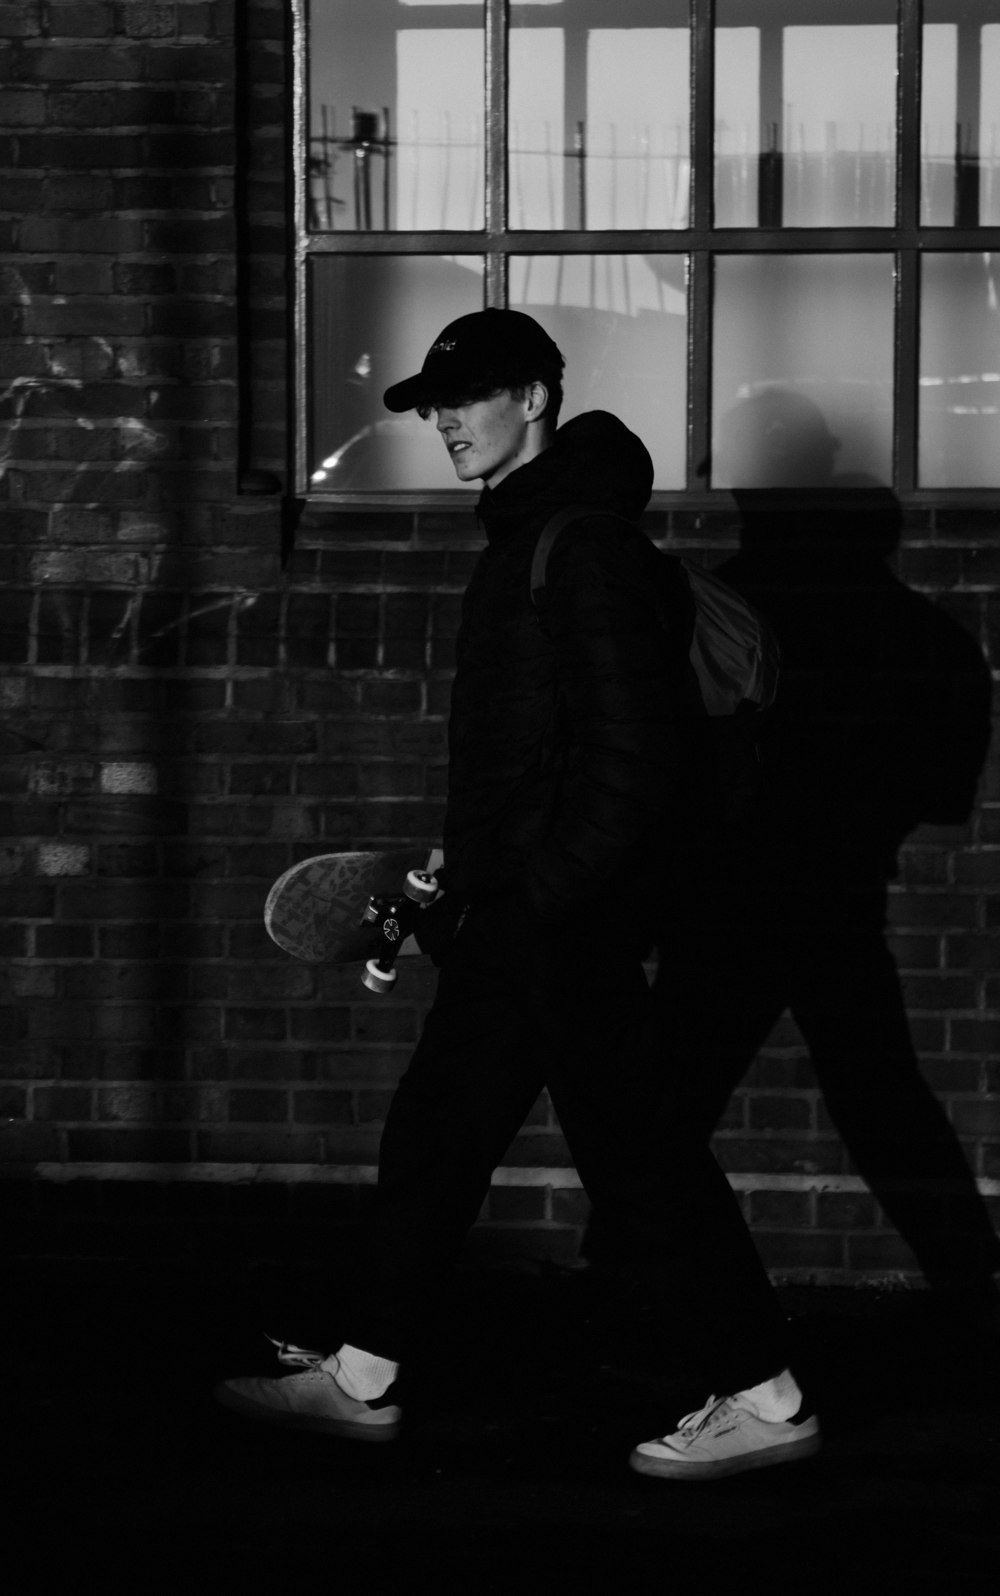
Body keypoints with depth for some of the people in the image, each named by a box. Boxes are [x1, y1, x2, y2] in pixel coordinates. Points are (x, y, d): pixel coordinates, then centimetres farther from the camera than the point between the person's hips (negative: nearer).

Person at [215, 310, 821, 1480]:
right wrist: (459, 882, 20)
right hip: (514, 911, 10)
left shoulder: (588, 543, -15)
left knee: (632, 1147, -6)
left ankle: (763, 1399, 1)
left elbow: (625, 747, -21)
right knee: (434, 1130, 14)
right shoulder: (524, 538, 15)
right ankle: (360, 1379, 23)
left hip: (565, 912, -10)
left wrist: (544, 893, -20)